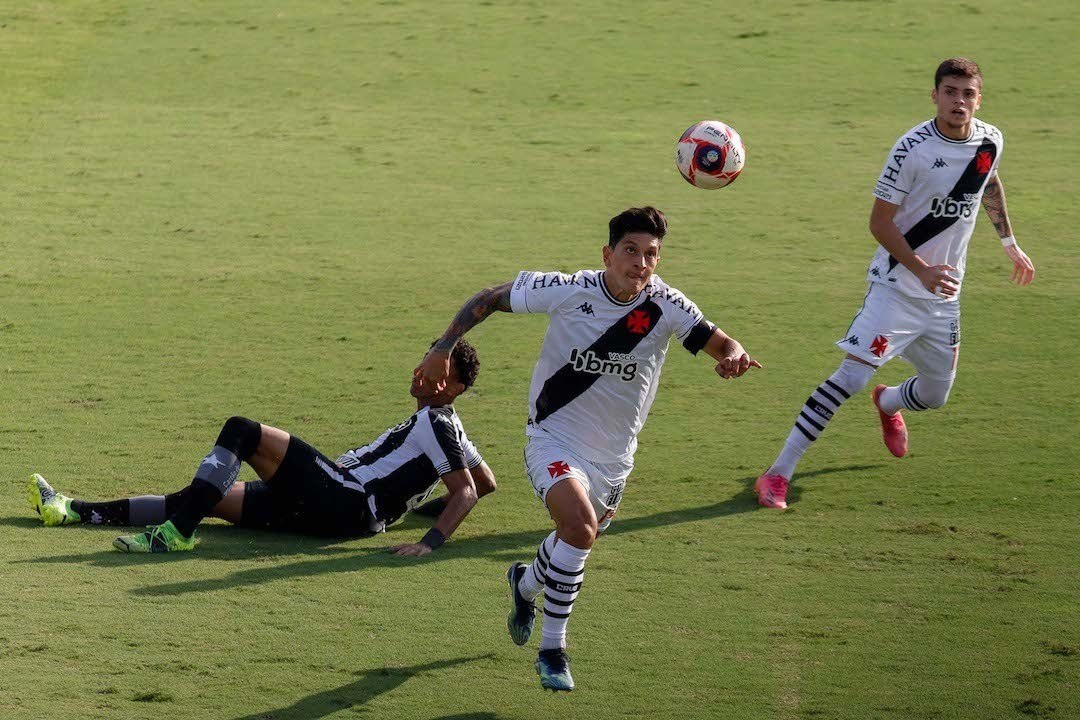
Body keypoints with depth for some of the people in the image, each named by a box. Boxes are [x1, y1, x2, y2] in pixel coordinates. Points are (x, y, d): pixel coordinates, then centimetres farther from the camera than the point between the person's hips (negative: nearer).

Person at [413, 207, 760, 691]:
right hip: (555, 440, -4)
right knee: (580, 527, -29)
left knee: (577, 537, 22)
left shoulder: (665, 306, -14)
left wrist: (732, 356, -36)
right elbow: (489, 298, -6)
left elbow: (720, 344, -12)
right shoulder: (566, 291, -19)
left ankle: (526, 583, 59)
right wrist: (443, 348, -10)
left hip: (613, 457, 4)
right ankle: (552, 650, -13)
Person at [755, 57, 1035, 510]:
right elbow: (879, 223, -16)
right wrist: (922, 270, -26)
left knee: (934, 396, 14)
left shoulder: (990, 141, -2)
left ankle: (888, 404, 53)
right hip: (896, 285, -6)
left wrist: (1010, 243, 28)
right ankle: (779, 473, -15)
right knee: (851, 376, -19)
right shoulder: (913, 148, -20)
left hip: (945, 292, 6)